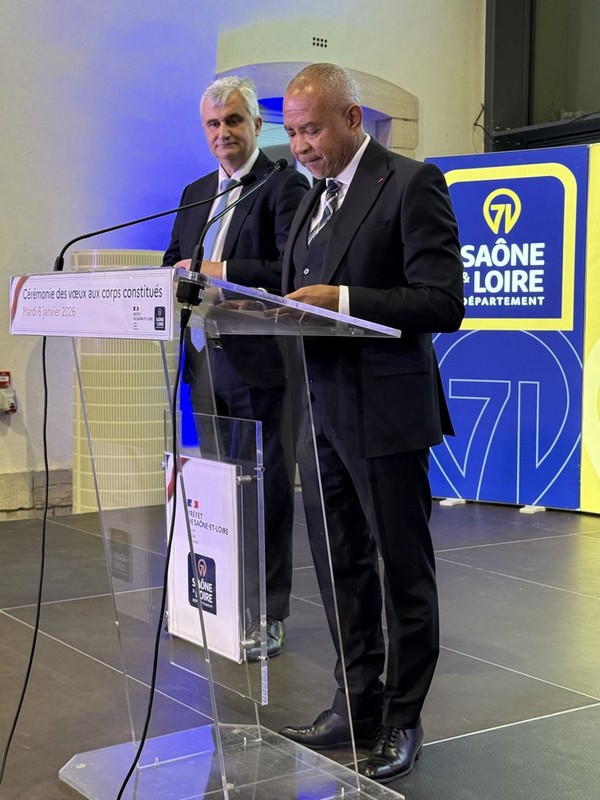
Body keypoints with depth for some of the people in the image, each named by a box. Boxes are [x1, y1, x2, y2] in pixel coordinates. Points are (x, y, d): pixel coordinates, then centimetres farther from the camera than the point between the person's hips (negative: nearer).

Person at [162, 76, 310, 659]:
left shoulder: (284, 187, -6)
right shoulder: (195, 194, 17)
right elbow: (173, 266, 17)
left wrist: (222, 274, -23)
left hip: (261, 364, -7)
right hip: (208, 362, 7)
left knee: (267, 489, 1)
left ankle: (268, 616, 10)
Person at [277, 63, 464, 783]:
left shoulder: (412, 184, -9)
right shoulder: (314, 199, 16)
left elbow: (442, 304, -16)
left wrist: (342, 300, -24)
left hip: (386, 412, -8)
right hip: (323, 411, 8)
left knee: (403, 572, 5)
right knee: (339, 569, 14)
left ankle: (401, 722, 17)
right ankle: (356, 704, 27)